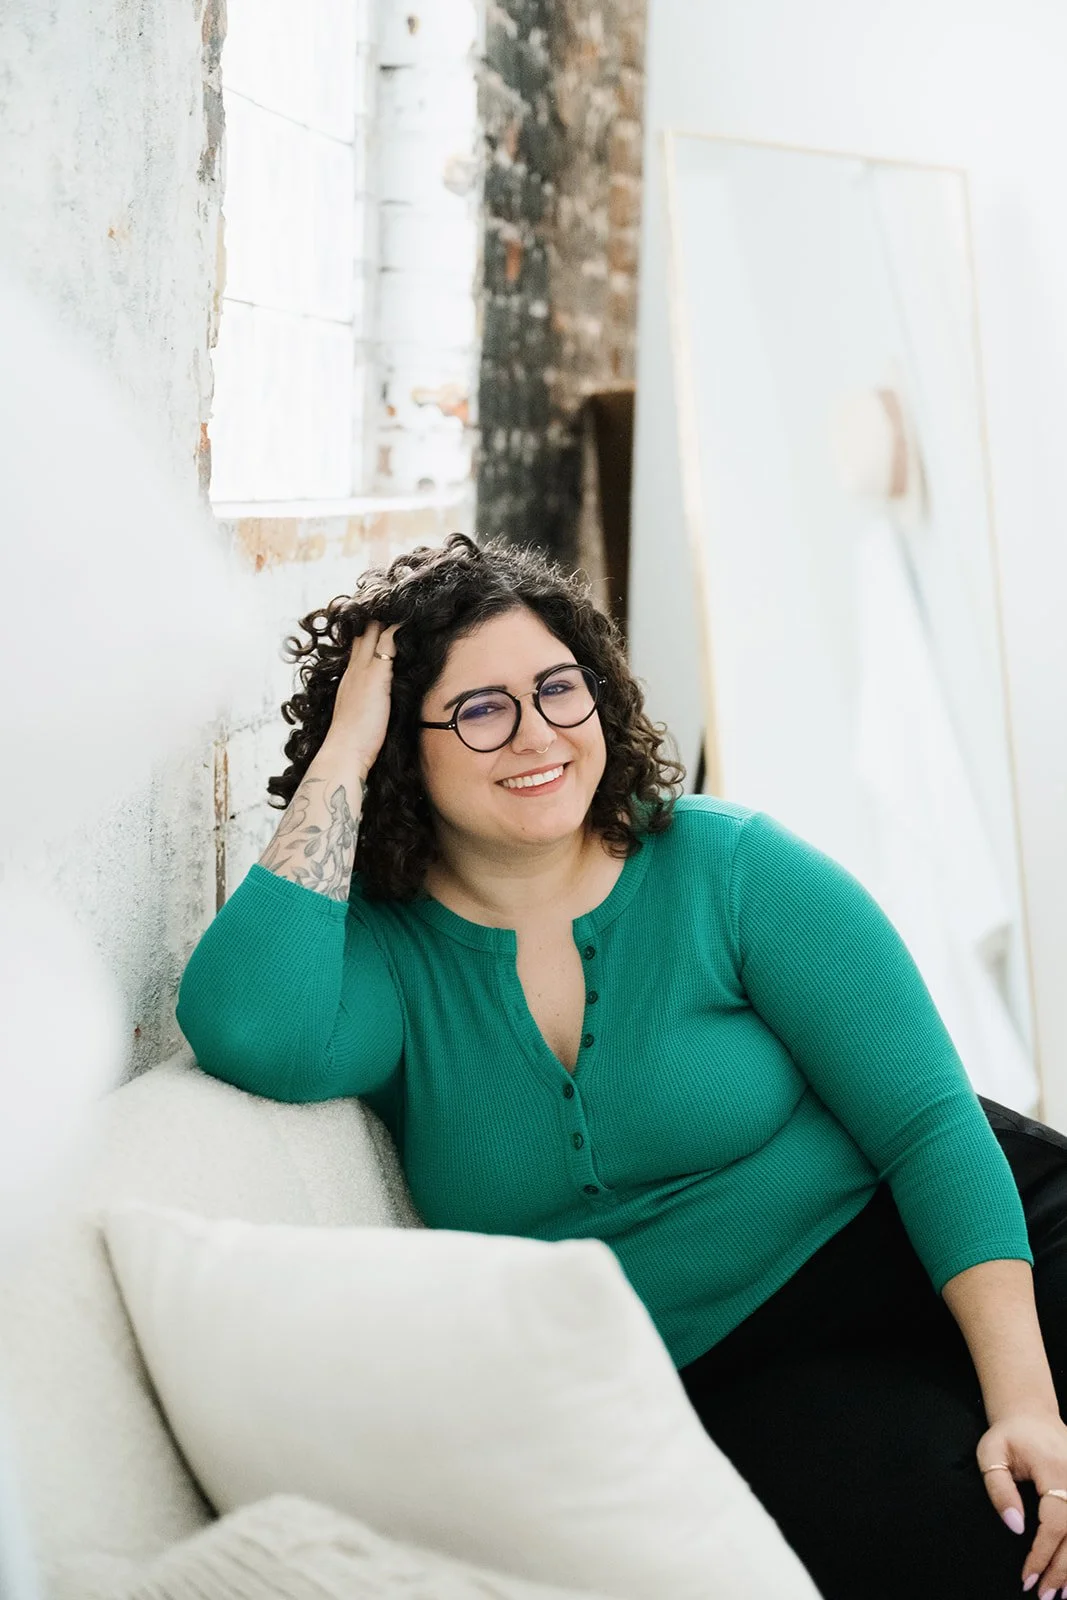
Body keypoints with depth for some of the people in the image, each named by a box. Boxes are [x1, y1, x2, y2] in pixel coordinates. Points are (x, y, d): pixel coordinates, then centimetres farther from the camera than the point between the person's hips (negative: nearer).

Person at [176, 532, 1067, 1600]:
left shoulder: (726, 867, -5)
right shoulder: (379, 953, -3)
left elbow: (929, 1122, -8)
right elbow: (246, 1032, -27)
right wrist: (341, 756, -18)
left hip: (915, 1247, 1)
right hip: (716, 1384, 0)